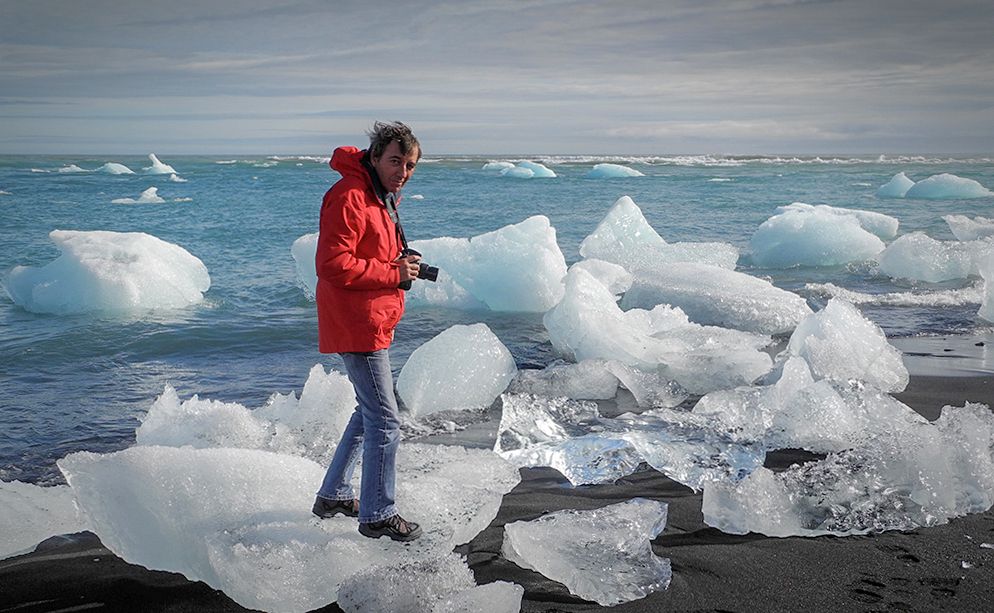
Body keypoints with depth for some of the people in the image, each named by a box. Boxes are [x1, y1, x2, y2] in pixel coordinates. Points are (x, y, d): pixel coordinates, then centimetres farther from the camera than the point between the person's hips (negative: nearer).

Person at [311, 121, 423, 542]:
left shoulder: (381, 197, 15)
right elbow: (333, 264, -25)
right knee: (385, 421, -5)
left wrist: (403, 264, 5)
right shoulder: (349, 197, -18)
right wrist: (393, 273, -20)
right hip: (357, 325, -11)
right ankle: (378, 515, 7)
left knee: (370, 410, 21)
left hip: (372, 322, 11)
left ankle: (334, 495, 33)